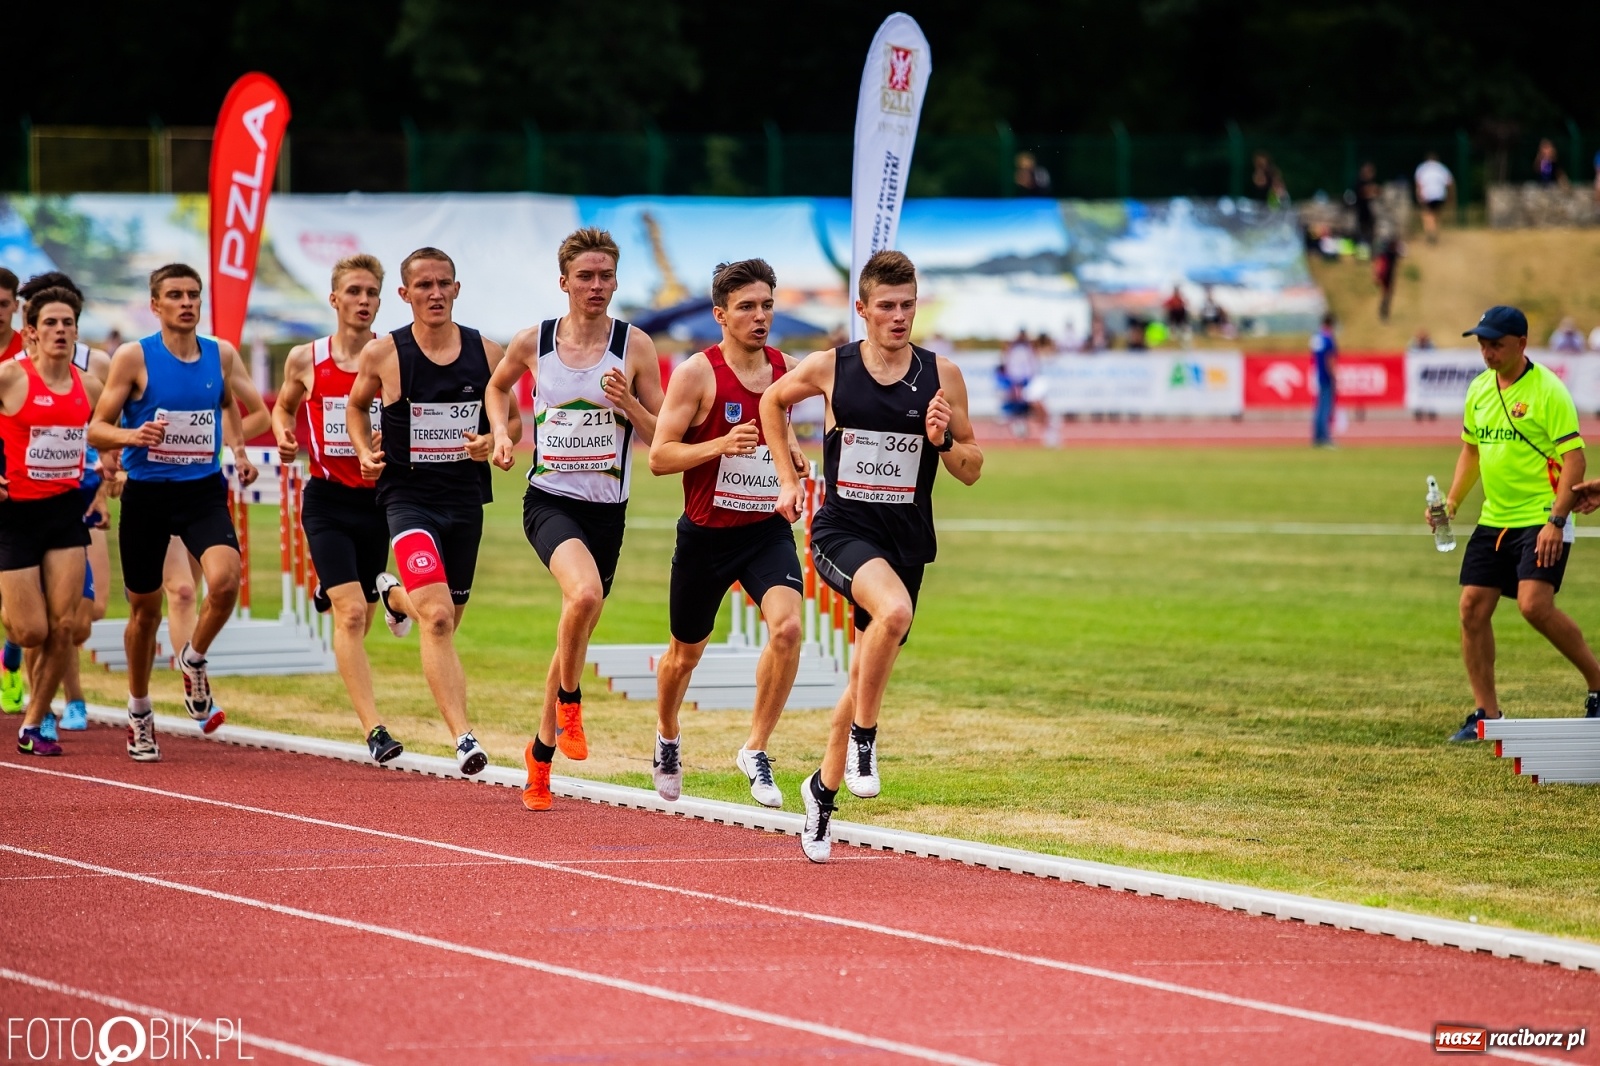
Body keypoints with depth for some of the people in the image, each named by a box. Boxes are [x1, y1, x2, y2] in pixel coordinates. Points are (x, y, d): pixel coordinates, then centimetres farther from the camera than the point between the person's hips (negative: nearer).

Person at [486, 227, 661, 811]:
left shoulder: (635, 346, -2)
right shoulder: (533, 342, 0)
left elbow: (661, 438, 1)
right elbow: (498, 386, 23)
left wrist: (627, 402, -17)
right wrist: (501, 432, 6)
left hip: (607, 507, 2)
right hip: (549, 499, -2)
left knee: (576, 632, 10)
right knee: (584, 593, -31)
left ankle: (541, 752, 28)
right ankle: (569, 702, -6)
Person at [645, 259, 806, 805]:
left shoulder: (789, 369, 2)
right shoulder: (697, 373, -12)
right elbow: (658, 457, -14)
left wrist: (793, 450, 2)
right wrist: (721, 445, -28)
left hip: (768, 529, 2)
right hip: (707, 532, -2)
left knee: (787, 626, -24)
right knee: (686, 653, 15)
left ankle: (755, 750, -10)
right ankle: (667, 736, 46)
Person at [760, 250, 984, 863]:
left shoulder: (942, 376, 0)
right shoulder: (829, 368, -2)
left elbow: (972, 471, 6)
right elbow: (773, 401, 19)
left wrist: (944, 441, -14)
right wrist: (787, 479, 14)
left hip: (907, 541, 3)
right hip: (842, 531, -3)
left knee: (865, 679, 11)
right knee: (894, 610, -34)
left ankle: (823, 790, 32)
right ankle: (862, 741, -17)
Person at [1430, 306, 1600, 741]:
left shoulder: (1547, 390, -13)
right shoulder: (1479, 390, 10)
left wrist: (1556, 521, -23)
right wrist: (1452, 500, 10)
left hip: (1541, 520, -8)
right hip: (1494, 520, 8)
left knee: (1535, 604, -22)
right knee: (1473, 607, 1)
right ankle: (1487, 713, 10)